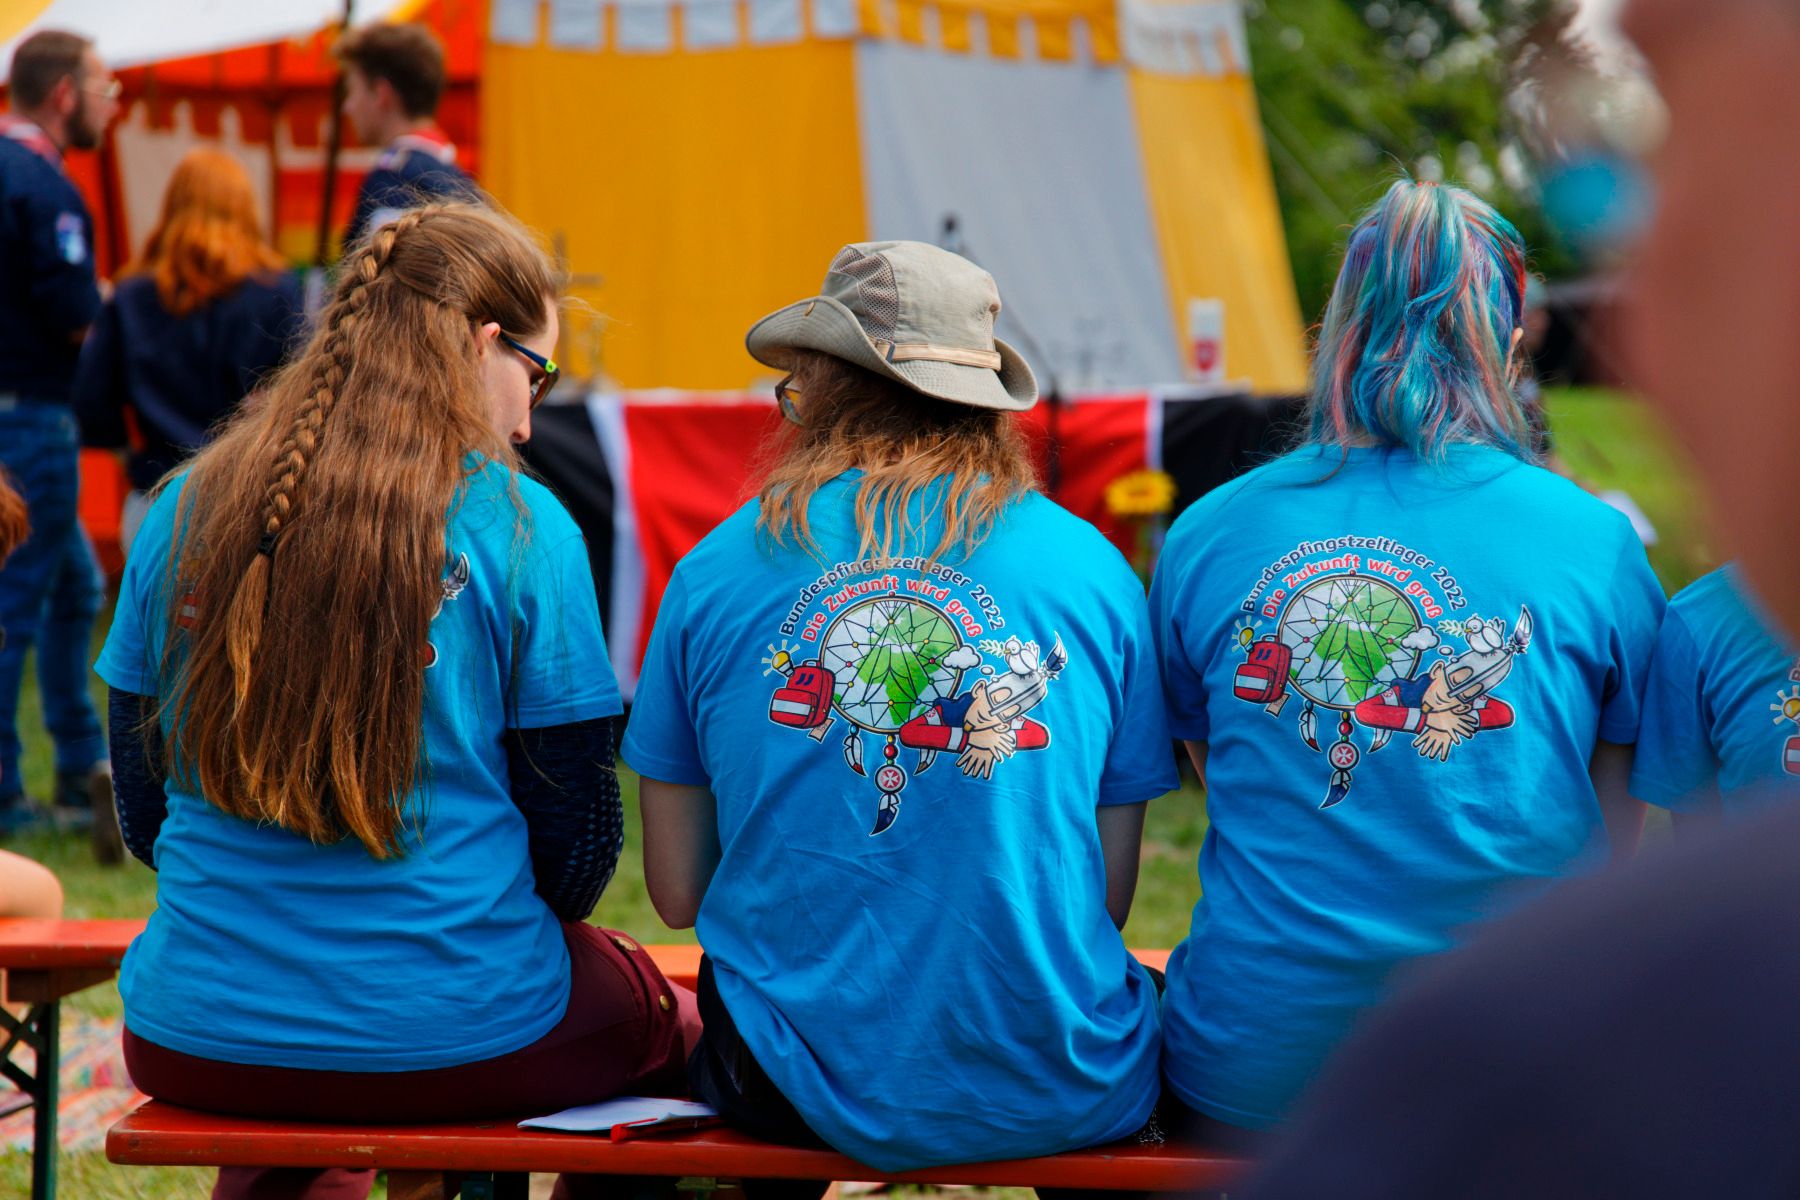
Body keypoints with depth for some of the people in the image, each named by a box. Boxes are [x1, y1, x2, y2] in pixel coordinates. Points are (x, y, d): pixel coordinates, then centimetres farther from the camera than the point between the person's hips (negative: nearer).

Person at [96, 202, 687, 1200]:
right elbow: (575, 844, -5)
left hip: (194, 1046, 4)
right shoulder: (519, 528, -10)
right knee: (674, 1016, 26)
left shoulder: (183, 511, 1)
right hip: (457, 1046, -4)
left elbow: (144, 813, 9)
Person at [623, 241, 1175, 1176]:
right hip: (1062, 1099, 0)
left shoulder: (714, 572, 1)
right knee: (1141, 998, 33)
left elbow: (676, 893, 5)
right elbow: (1107, 897, 4)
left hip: (805, 1090, 1)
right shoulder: (1094, 570, 1)